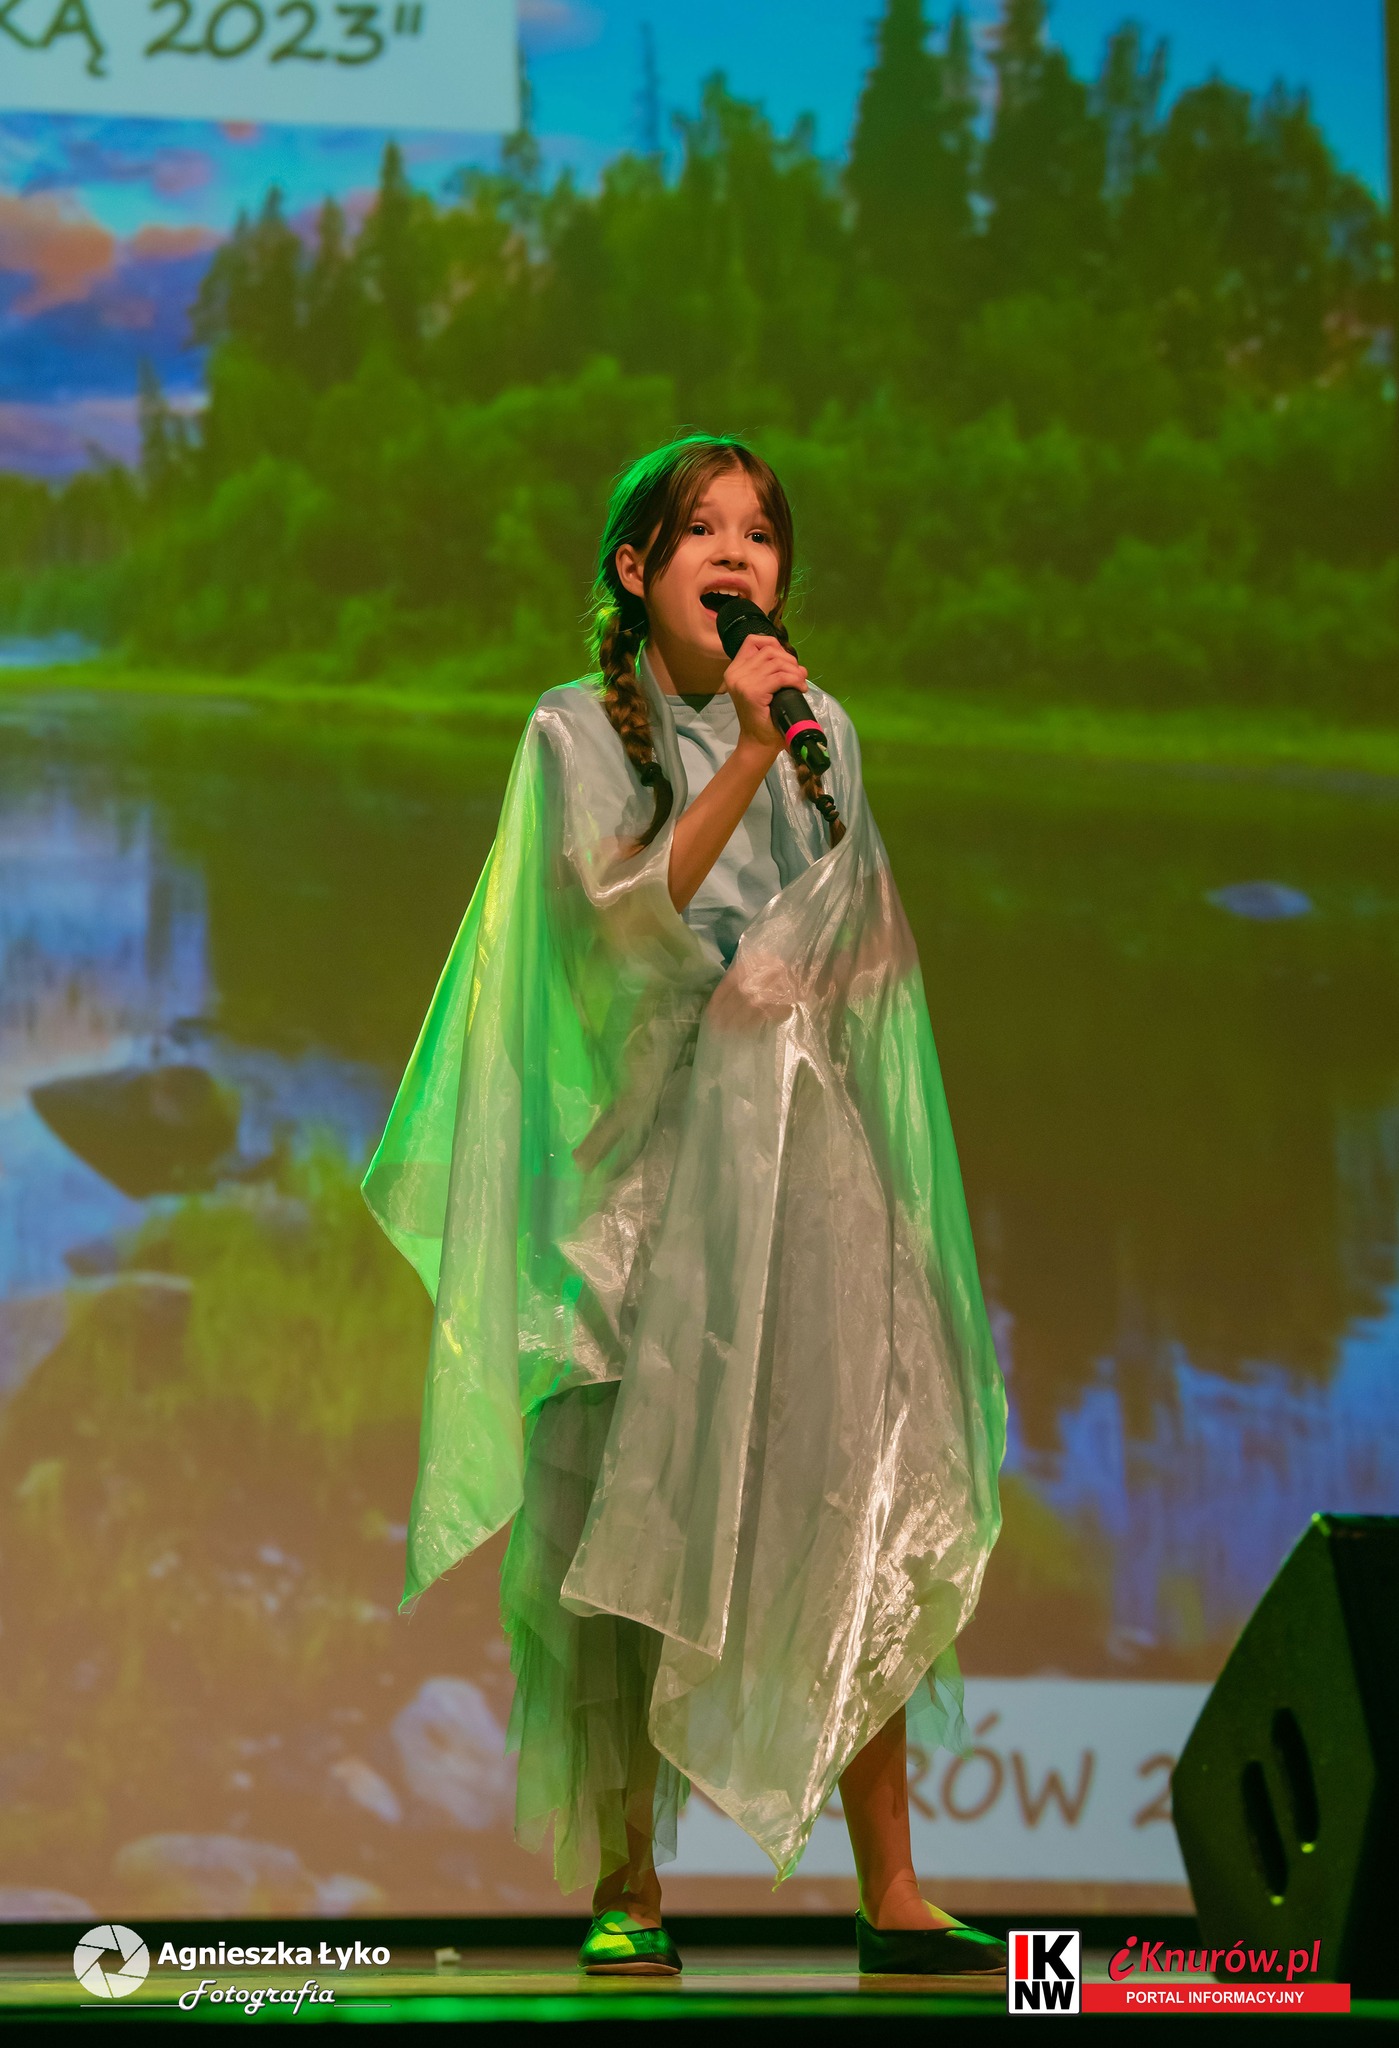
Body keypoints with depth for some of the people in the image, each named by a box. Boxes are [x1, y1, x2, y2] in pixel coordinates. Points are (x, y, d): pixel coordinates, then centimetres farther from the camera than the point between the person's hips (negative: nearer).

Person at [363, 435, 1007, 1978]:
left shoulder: (820, 732, 14)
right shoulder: (578, 733, 4)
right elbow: (632, 912, -11)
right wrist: (744, 761, -20)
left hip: (807, 1156, 2)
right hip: (647, 1158, -2)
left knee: (858, 1513, -8)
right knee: (628, 1515, -5)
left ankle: (891, 1896, -6)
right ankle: (626, 1888, 5)